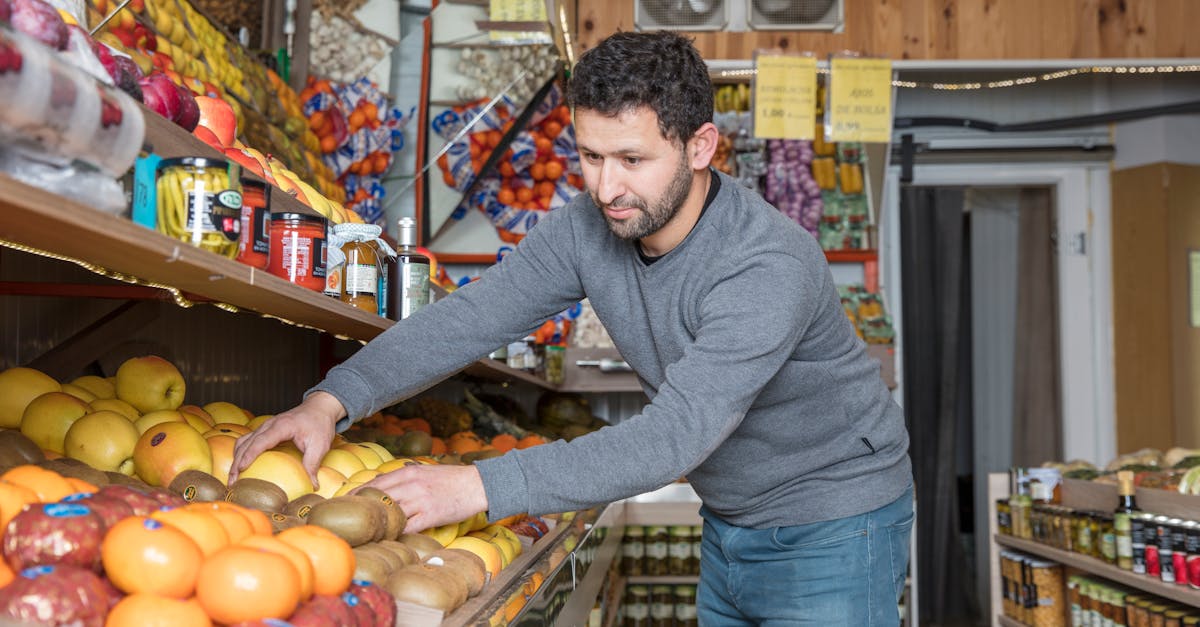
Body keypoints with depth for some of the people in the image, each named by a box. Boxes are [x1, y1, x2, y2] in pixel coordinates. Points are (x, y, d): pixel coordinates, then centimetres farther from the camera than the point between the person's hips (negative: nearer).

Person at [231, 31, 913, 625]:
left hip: (831, 532, -6)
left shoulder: (770, 266, -33)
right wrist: (333, 400, -31)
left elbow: (676, 435, -40)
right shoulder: (588, 228, -11)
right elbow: (473, 314, -16)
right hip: (729, 528, 6)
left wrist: (484, 486, -46)